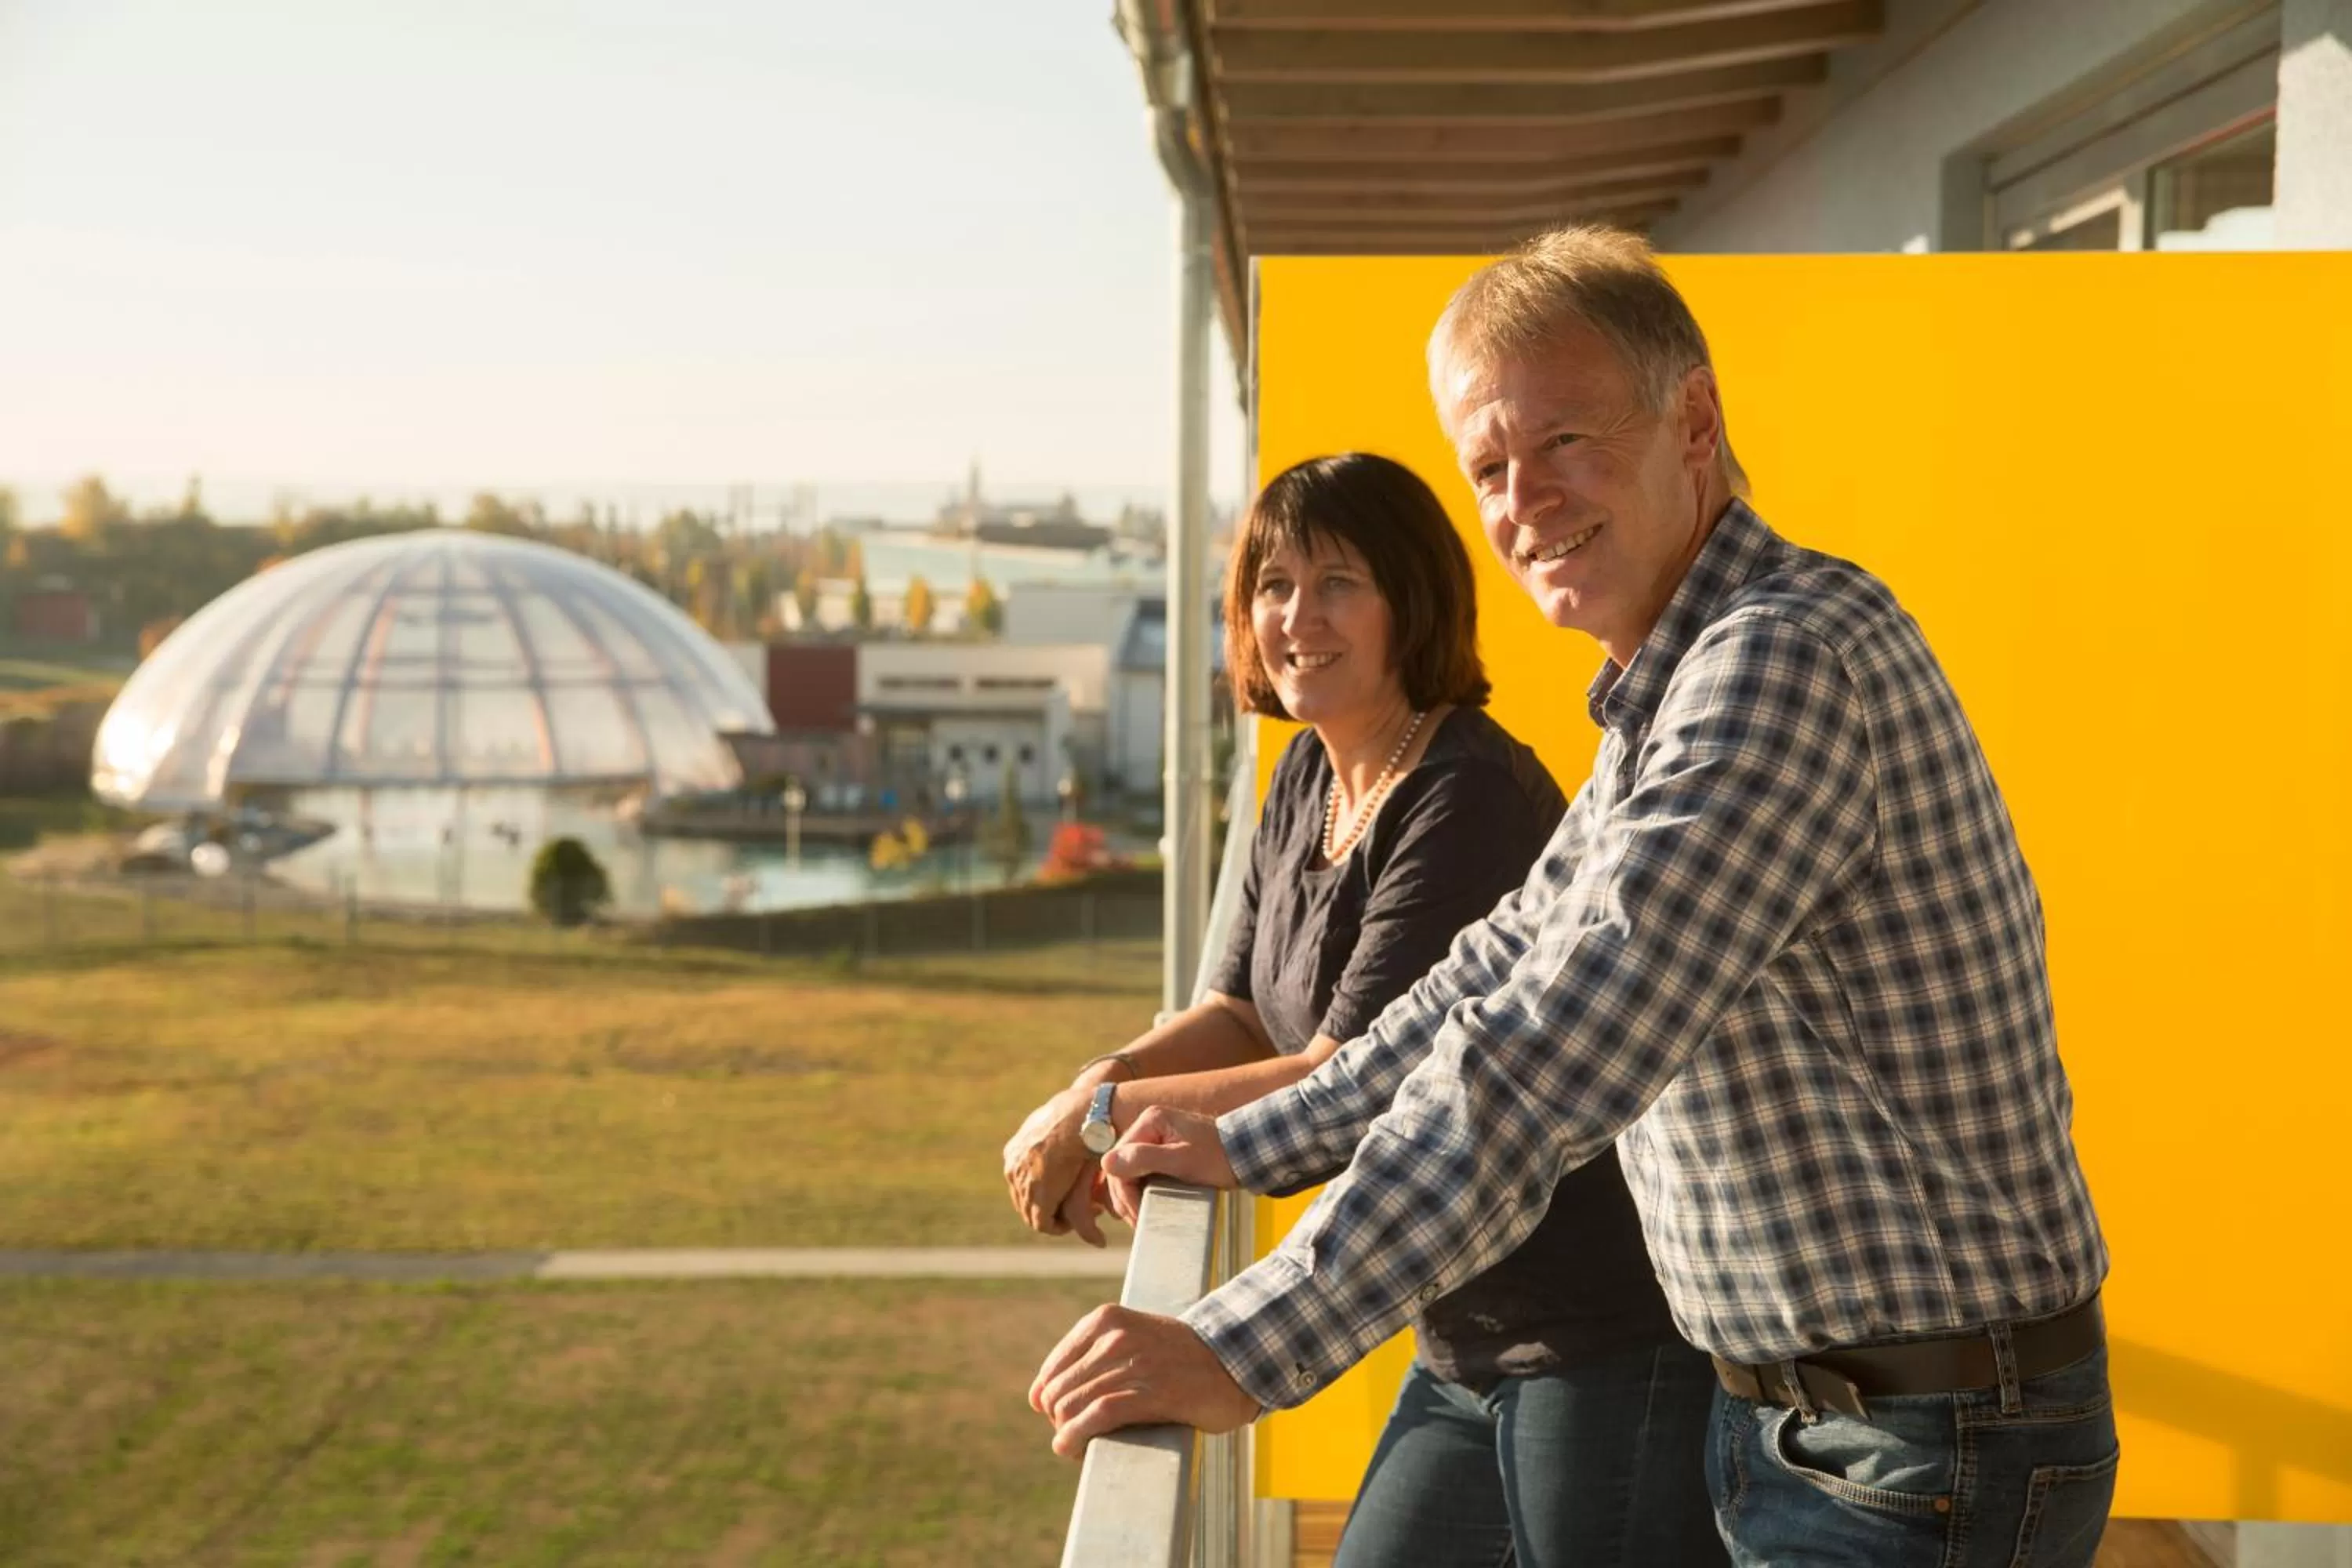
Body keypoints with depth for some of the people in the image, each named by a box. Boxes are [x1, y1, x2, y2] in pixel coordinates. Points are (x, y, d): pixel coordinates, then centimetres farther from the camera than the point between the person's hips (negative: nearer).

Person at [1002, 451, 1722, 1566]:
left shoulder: (1470, 800, -21)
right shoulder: (1309, 778, 8)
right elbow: (1242, 1015, 11)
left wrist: (1106, 1115, -16)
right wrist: (1104, 1081, -9)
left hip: (1604, 1349, -9)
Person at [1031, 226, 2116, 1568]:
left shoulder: (1786, 659, -23)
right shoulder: (1671, 697, 11)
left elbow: (1551, 1054, -29)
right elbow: (1512, 962, 21)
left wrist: (1250, 1354, -29)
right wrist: (1248, 1146, 17)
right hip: (1794, 1411, 9)